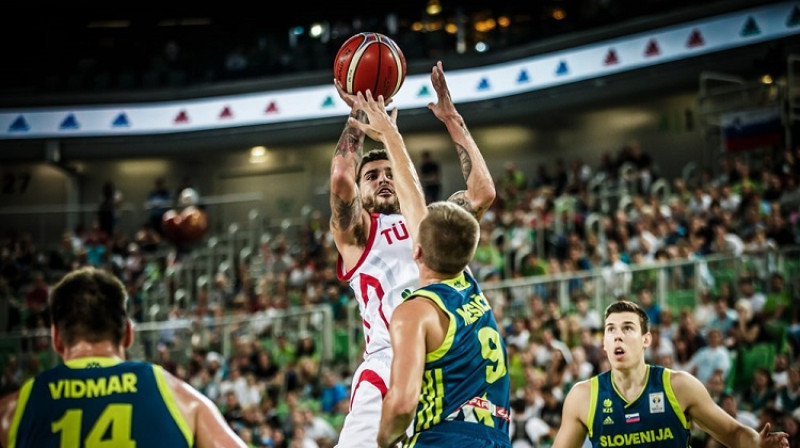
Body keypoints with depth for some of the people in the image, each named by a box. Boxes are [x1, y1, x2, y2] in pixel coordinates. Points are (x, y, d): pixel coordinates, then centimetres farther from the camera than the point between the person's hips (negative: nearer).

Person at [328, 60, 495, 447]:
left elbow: (483, 193, 12)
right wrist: (358, 113, 4)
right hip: (388, 367, -4)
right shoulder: (354, 231, 14)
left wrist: (453, 121, 15)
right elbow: (340, 178, -6)